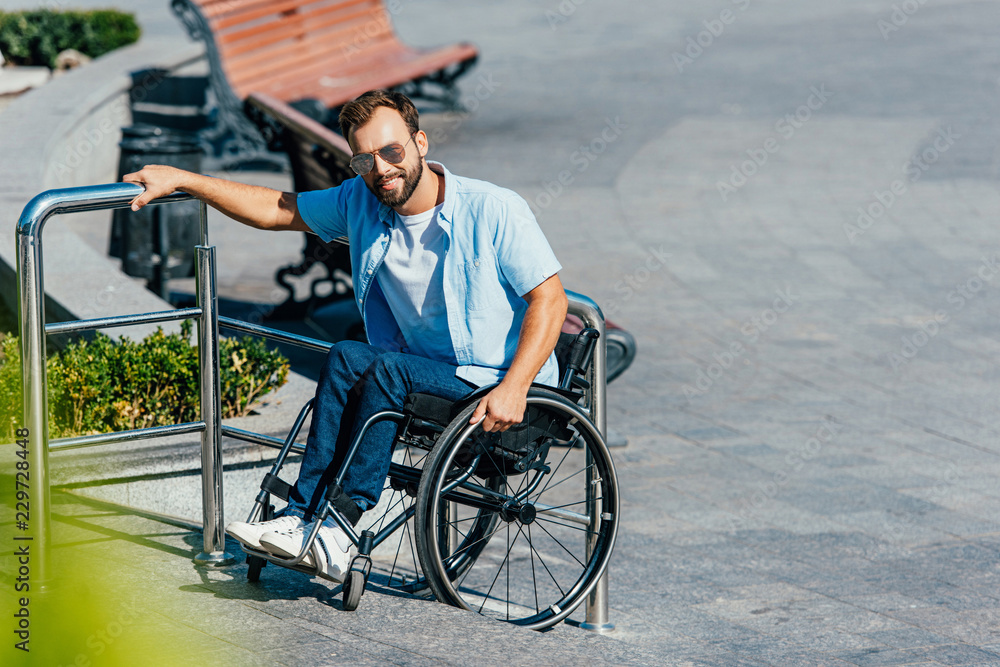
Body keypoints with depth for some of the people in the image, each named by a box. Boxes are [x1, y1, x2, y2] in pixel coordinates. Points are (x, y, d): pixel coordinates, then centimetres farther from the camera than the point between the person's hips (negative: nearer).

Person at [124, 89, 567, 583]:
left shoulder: (493, 210, -12)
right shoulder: (361, 203, 4)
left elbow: (549, 298, -14)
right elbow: (274, 210, 11)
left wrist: (514, 388, -25)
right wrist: (181, 180, 3)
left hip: (495, 388, -6)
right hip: (428, 375, 6)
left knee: (387, 369, -28)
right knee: (346, 358, -22)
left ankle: (333, 529, -28)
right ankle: (304, 520, -27)